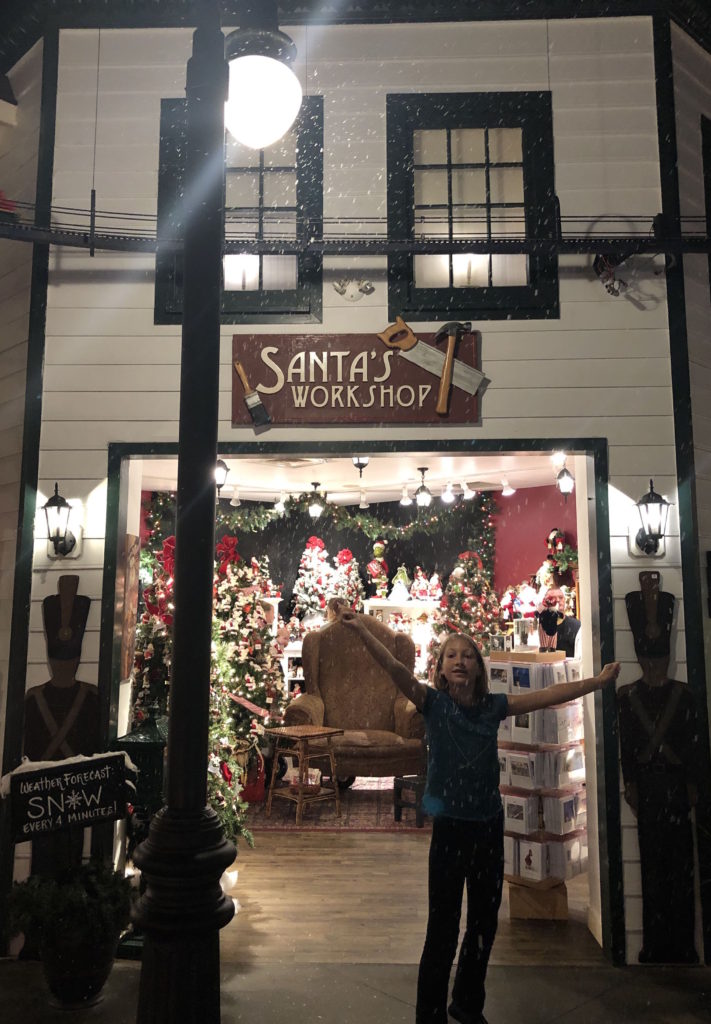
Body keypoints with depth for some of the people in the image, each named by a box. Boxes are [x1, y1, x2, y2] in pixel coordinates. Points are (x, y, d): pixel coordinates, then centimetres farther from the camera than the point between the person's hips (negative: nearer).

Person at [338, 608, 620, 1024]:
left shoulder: (494, 705, 1)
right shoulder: (433, 702, -9)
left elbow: (550, 695, 5)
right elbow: (396, 669, -24)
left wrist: (597, 682, 6)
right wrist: (362, 630, -37)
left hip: (490, 825, 5)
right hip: (450, 827, -4)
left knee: (485, 921, 18)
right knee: (444, 927, 0)